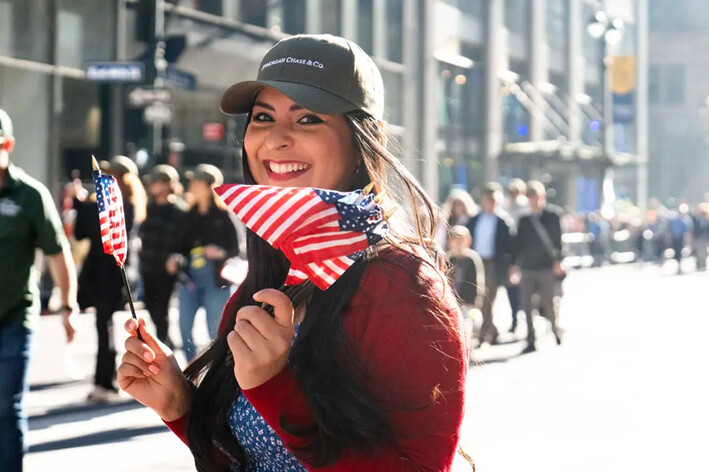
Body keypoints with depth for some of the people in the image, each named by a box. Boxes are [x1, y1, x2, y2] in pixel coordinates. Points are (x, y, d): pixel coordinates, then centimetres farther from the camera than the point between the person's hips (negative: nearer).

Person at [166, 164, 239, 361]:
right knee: (184, 327, -1)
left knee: (215, 331, 1)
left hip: (215, 280, -5)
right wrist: (176, 258, -4)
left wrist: (220, 253, -23)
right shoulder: (190, 216, 10)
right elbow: (183, 246, 16)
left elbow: (235, 248, -4)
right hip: (190, 279, 5)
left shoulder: (222, 216, -4)